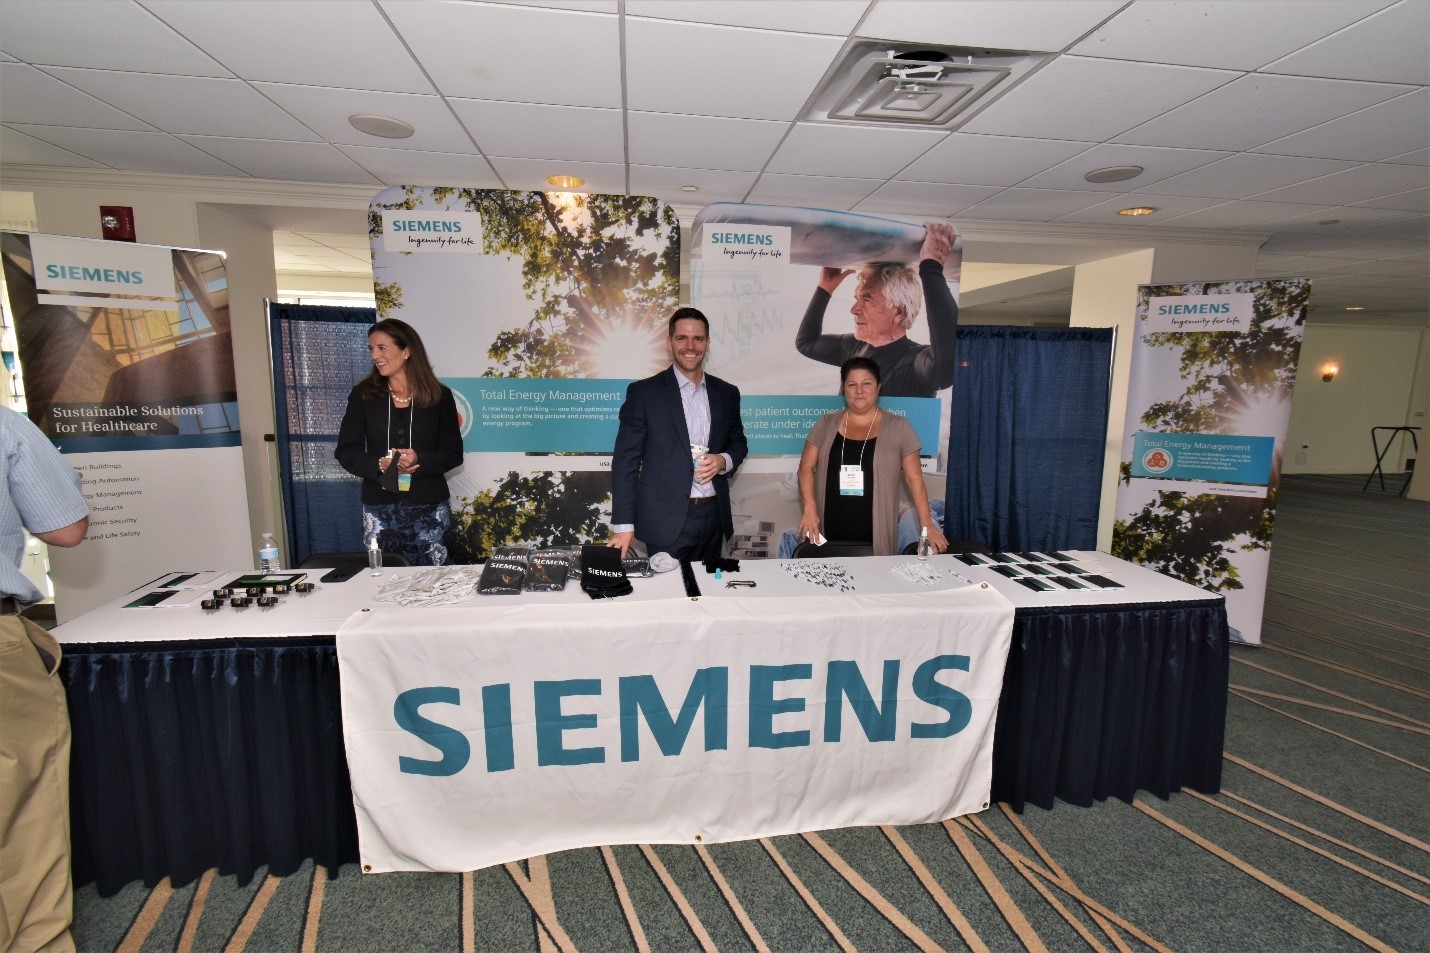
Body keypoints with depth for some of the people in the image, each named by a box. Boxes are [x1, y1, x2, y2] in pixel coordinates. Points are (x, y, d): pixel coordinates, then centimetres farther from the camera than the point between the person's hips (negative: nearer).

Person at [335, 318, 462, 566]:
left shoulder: (439, 396, 1)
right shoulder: (363, 395, 5)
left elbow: (453, 453, 0)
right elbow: (346, 451, 3)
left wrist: (419, 460, -18)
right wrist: (379, 465, -17)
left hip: (428, 507, -1)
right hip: (379, 507, 1)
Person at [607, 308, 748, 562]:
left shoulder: (727, 393, 8)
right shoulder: (643, 392, -4)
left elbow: (738, 443, 19)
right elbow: (626, 461, -5)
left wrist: (724, 460, -5)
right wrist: (623, 525, -10)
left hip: (714, 516, 4)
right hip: (666, 522, -4)